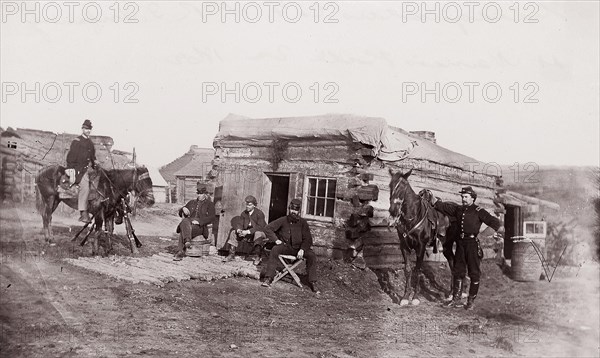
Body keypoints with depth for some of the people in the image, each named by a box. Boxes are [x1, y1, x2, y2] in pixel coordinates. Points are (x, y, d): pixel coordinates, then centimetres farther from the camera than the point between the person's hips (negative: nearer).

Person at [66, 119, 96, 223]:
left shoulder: (90, 143, 19)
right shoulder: (76, 141, -2)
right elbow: (71, 157, -6)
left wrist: (95, 168, 17)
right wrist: (70, 170, -12)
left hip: (88, 168, 8)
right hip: (79, 169, -8)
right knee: (85, 187, -26)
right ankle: (83, 213, -29)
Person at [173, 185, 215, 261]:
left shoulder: (209, 204, 15)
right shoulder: (192, 202, 29)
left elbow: (211, 217, -1)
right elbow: (181, 213, 28)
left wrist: (199, 221, -15)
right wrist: (183, 209, 2)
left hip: (200, 226, -3)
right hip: (189, 222, 3)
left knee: (183, 231, -35)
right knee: (185, 221, -37)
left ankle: (180, 252, -38)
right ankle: (187, 241, -53)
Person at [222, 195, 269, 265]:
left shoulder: (259, 213, -13)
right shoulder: (244, 213, 5)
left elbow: (260, 227, -23)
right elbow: (239, 224, -1)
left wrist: (248, 231, -31)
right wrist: (239, 230, -26)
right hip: (247, 234, 6)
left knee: (258, 233, -40)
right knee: (234, 232, -7)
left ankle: (258, 257, -37)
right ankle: (231, 255, -9)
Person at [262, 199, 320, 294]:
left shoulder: (302, 223, 4)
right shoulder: (283, 220, 3)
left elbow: (307, 239, 2)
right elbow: (268, 228, 1)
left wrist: (302, 249, -16)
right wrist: (276, 240, -11)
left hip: (298, 248, 1)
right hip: (284, 246, -1)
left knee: (312, 255, -24)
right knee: (274, 250, -32)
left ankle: (312, 282, -17)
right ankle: (268, 278, -34)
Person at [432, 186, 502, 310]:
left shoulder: (479, 212, -5)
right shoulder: (458, 210, 11)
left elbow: (495, 222, -9)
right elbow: (442, 206, 17)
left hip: (472, 243, -5)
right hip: (460, 243, 6)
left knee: (474, 273, 1)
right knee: (458, 271, 9)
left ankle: (471, 301, 10)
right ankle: (456, 299, 17)